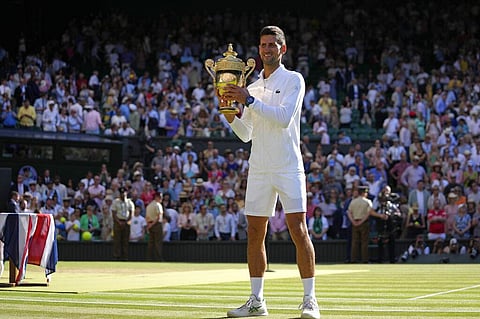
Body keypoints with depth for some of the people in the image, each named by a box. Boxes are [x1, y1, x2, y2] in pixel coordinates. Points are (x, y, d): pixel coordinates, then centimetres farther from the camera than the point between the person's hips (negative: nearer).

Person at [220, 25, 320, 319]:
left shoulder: (293, 80, 0)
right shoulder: (252, 88, 16)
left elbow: (284, 118, -15)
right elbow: (246, 135, 16)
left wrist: (249, 100, -18)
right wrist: (229, 113, -1)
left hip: (288, 168, -6)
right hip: (259, 170, 6)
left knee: (298, 230, -11)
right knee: (255, 234, 4)